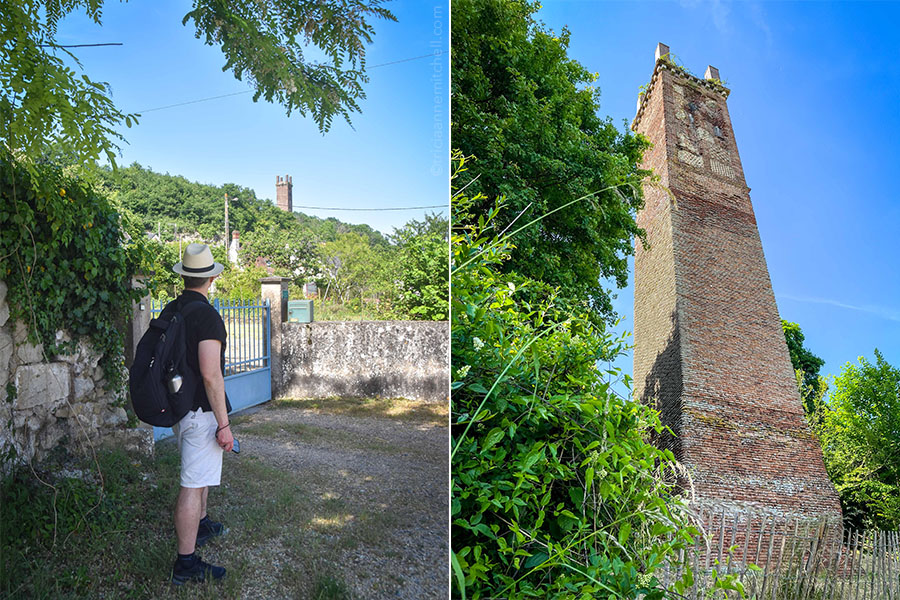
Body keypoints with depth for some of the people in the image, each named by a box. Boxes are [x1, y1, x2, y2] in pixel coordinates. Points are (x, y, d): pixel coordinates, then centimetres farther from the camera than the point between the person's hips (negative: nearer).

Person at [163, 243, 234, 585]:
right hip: (200, 411, -9)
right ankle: (186, 563, 5)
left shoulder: (169, 311, 7)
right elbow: (210, 374, -25)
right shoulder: (206, 315, -20)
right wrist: (223, 423, -21)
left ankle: (200, 525, 45)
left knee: (198, 472, 27)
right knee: (193, 485, -3)